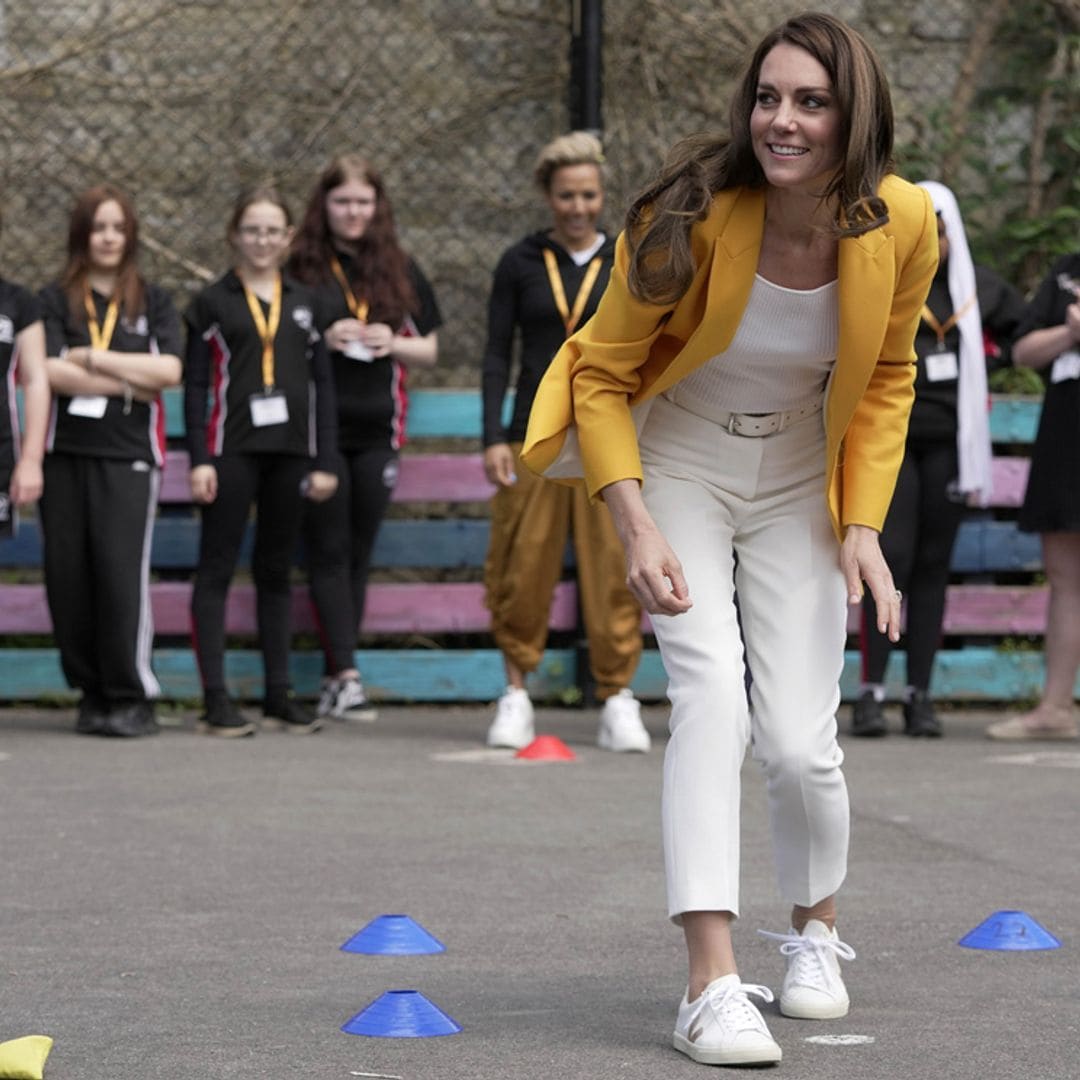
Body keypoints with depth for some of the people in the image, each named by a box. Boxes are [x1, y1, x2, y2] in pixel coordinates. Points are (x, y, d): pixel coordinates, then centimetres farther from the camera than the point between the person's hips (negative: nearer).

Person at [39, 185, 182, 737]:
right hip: (66, 453, 1)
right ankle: (92, 693, 10)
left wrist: (92, 359, -7)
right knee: (67, 575, -1)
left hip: (128, 456, -1)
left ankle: (132, 697, -5)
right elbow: (50, 372, -7)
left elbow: (169, 370, -5)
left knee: (121, 572, -12)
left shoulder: (152, 302, 11)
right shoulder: (55, 301, 8)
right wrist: (130, 383, -8)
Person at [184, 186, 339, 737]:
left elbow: (322, 384, 11)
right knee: (217, 569, -3)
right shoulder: (213, 302, 3)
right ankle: (216, 699, -4)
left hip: (289, 451, 3)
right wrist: (199, 459, -9)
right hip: (231, 450, -3)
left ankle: (278, 695, 14)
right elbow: (195, 385, 0)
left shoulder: (304, 303, 11)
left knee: (276, 572, 9)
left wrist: (323, 461, 5)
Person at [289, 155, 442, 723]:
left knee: (358, 554, 6)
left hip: (376, 429, 4)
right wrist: (321, 338, -13)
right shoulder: (299, 269, 0)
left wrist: (393, 344, -6)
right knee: (330, 553, -6)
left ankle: (333, 680, 11)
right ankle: (346, 676, -10)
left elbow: (429, 348, 15)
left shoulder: (400, 271, 10)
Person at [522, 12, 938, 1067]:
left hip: (800, 483, 2)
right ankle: (711, 983, -22)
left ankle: (815, 929, 26)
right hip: (676, 464, -2)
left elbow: (886, 378, 2)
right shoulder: (691, 218, -25)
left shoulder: (902, 225, -17)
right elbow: (602, 373, -13)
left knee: (797, 739, -5)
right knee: (711, 692, -22)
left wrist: (864, 526, -7)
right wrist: (637, 530, -22)